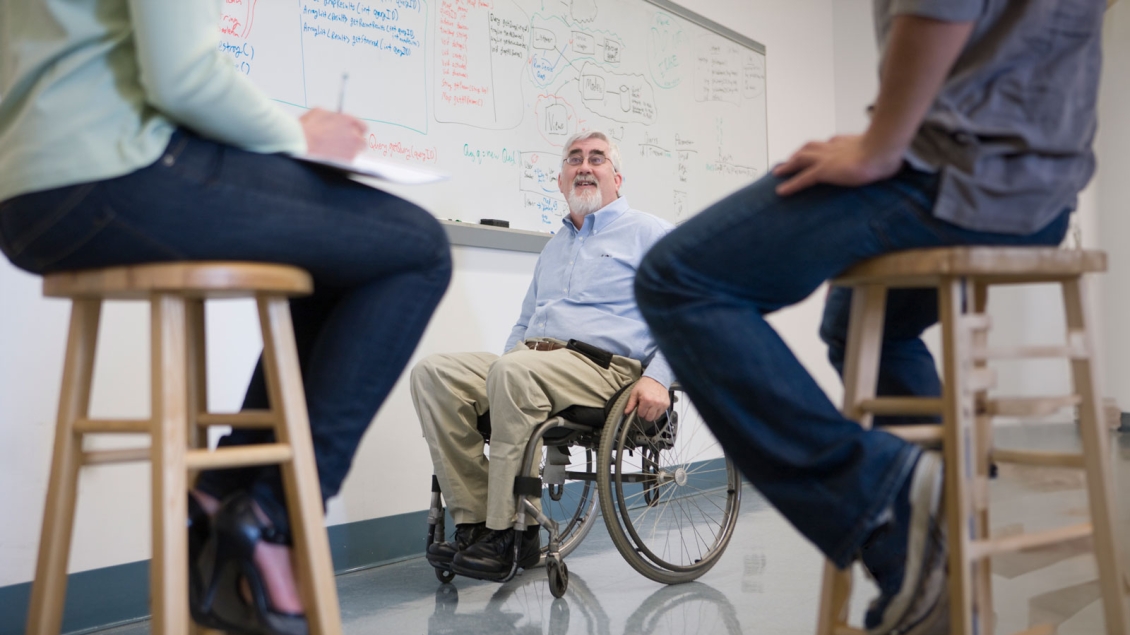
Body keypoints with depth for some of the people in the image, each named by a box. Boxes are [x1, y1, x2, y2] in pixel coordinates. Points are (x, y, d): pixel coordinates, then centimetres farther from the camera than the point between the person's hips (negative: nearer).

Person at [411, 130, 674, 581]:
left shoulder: (648, 233, 9)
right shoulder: (554, 247, 29)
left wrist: (657, 377, -17)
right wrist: (495, 387, 14)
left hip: (603, 365, -6)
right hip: (531, 362, 7)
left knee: (515, 370, -37)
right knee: (433, 372, -17)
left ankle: (504, 534, -27)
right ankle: (473, 520, -20)